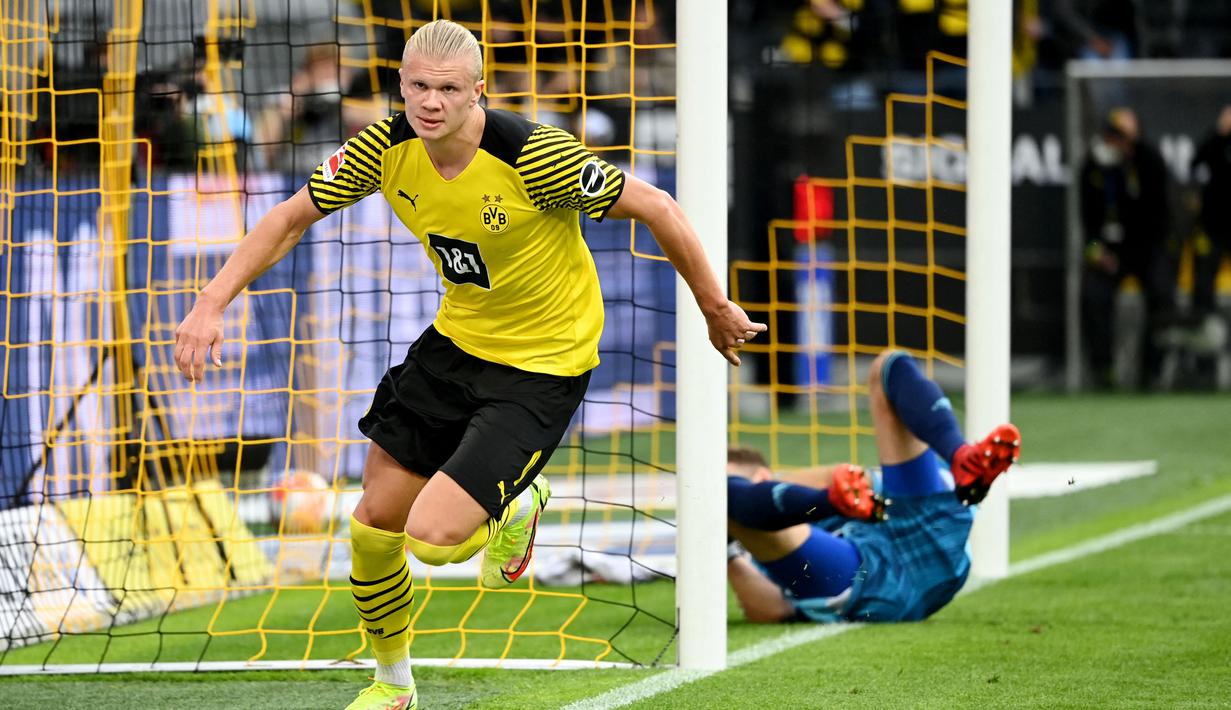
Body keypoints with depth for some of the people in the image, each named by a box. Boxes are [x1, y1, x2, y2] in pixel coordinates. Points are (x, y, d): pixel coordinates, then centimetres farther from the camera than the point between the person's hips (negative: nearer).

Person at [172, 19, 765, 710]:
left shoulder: (535, 156, -28)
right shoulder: (387, 148, -11)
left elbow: (655, 207, -17)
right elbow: (292, 218, 1)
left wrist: (716, 307, -7)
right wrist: (212, 303, -9)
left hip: (543, 367, -6)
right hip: (455, 342, 6)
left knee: (432, 538, -18)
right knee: (374, 525, 7)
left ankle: (515, 507, 18)